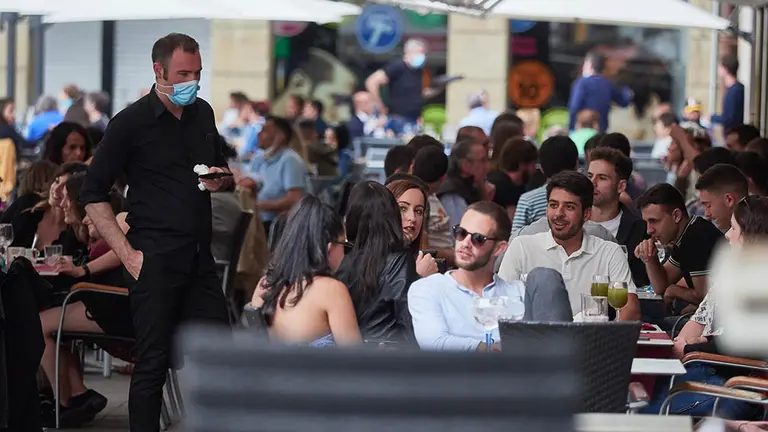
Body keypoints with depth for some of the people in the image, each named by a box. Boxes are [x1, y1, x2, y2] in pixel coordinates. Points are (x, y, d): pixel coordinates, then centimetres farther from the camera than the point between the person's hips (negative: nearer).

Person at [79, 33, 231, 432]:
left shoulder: (203, 114, 11)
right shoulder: (131, 122, -6)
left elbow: (220, 165, 29)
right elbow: (93, 195, -5)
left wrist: (220, 178, 4)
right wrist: (127, 254, -12)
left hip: (200, 256, 6)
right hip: (156, 260, -6)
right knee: (153, 361, -3)